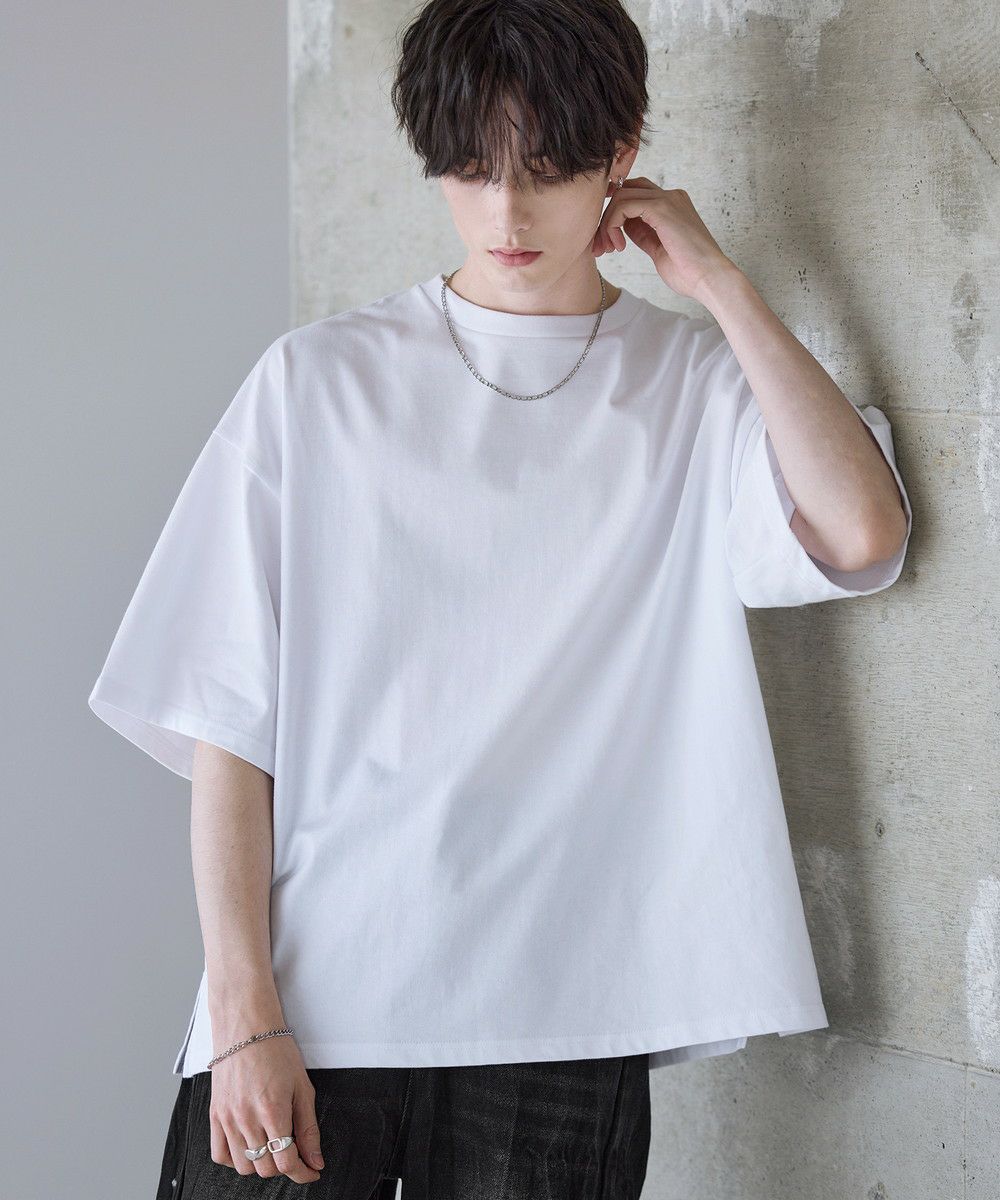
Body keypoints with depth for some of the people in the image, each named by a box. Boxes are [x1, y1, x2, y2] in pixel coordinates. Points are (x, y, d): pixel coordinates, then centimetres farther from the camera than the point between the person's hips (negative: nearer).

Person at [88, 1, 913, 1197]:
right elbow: (227, 724, 1)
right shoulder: (318, 380, 5)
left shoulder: (696, 384, 6)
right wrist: (245, 1012, -7)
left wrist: (719, 283, -5)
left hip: (560, 1023, 0)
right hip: (310, 1004, 0)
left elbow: (862, 535, -15)